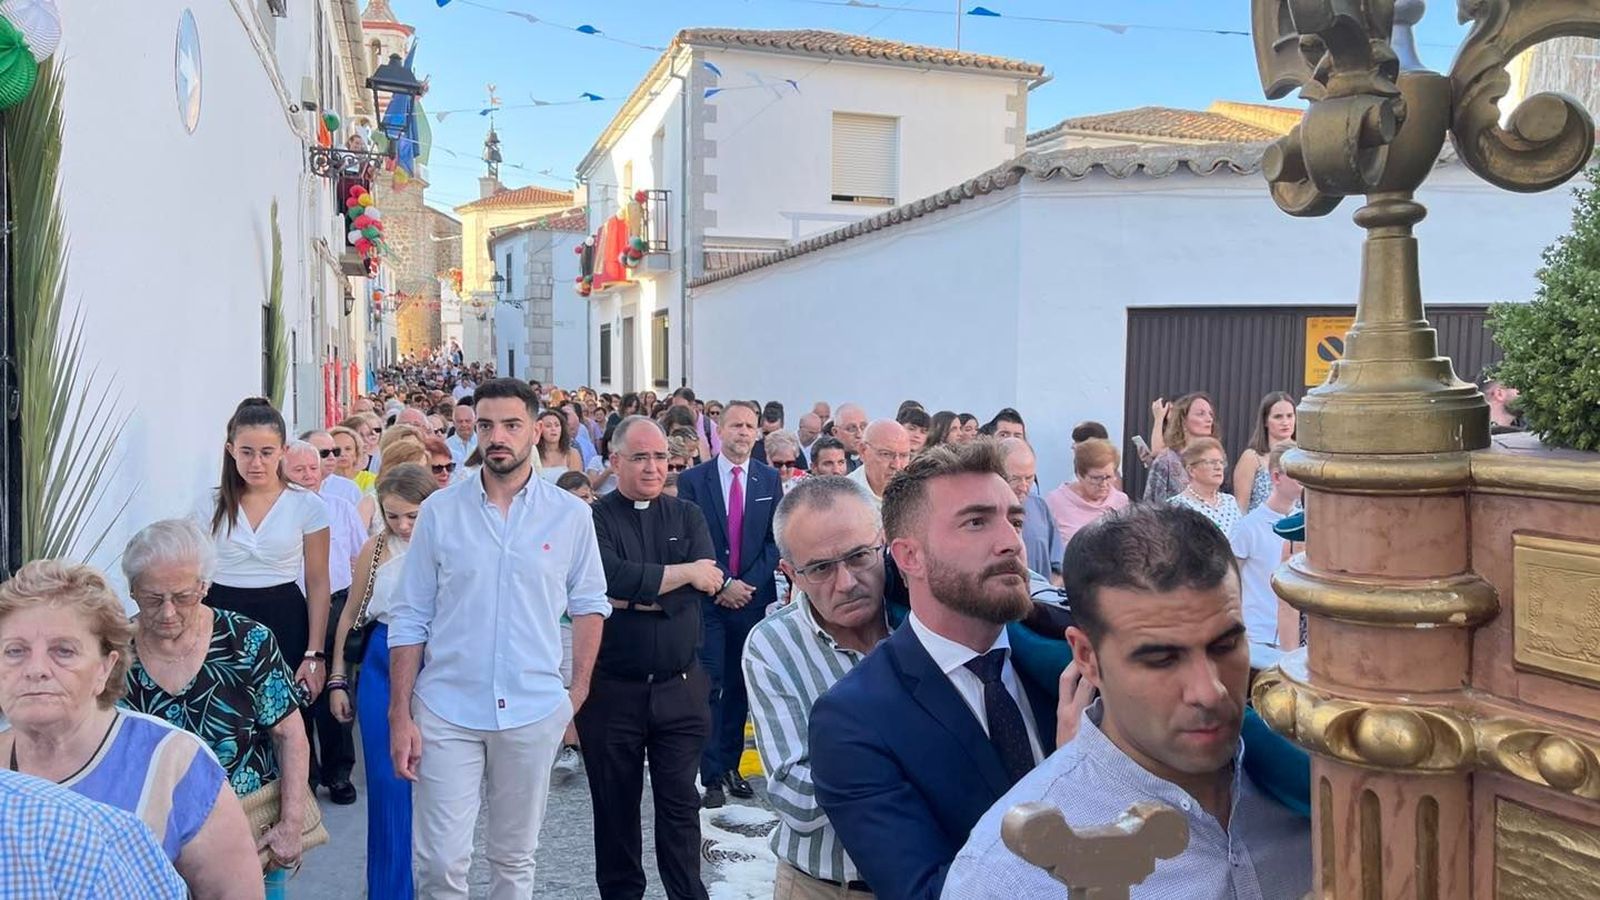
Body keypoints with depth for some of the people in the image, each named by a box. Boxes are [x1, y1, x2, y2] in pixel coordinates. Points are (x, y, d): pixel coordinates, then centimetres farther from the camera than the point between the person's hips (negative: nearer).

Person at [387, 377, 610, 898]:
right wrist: (400, 715, -2)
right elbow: (409, 620, 1)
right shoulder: (439, 511, -1)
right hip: (446, 710, 0)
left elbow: (589, 604, 7)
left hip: (534, 712, 0)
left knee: (515, 857, 14)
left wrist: (578, 693, 0)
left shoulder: (570, 514, -1)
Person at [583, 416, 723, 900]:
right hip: (611, 689, -1)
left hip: (680, 687, 2)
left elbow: (708, 584, -8)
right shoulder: (594, 519, -4)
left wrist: (632, 597, -14)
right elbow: (613, 577, -22)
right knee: (615, 803, 14)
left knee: (680, 802, 8)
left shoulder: (688, 516, 7)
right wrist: (684, 573, -14)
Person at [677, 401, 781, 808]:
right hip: (708, 598, -2)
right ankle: (710, 775, 4)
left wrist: (749, 584, -7)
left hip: (753, 596, 3)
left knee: (740, 686, 10)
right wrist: (722, 585, -12)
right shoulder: (693, 480, -2)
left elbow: (775, 539, 4)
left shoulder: (769, 479, 6)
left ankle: (731, 765, 21)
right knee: (710, 686, -2)